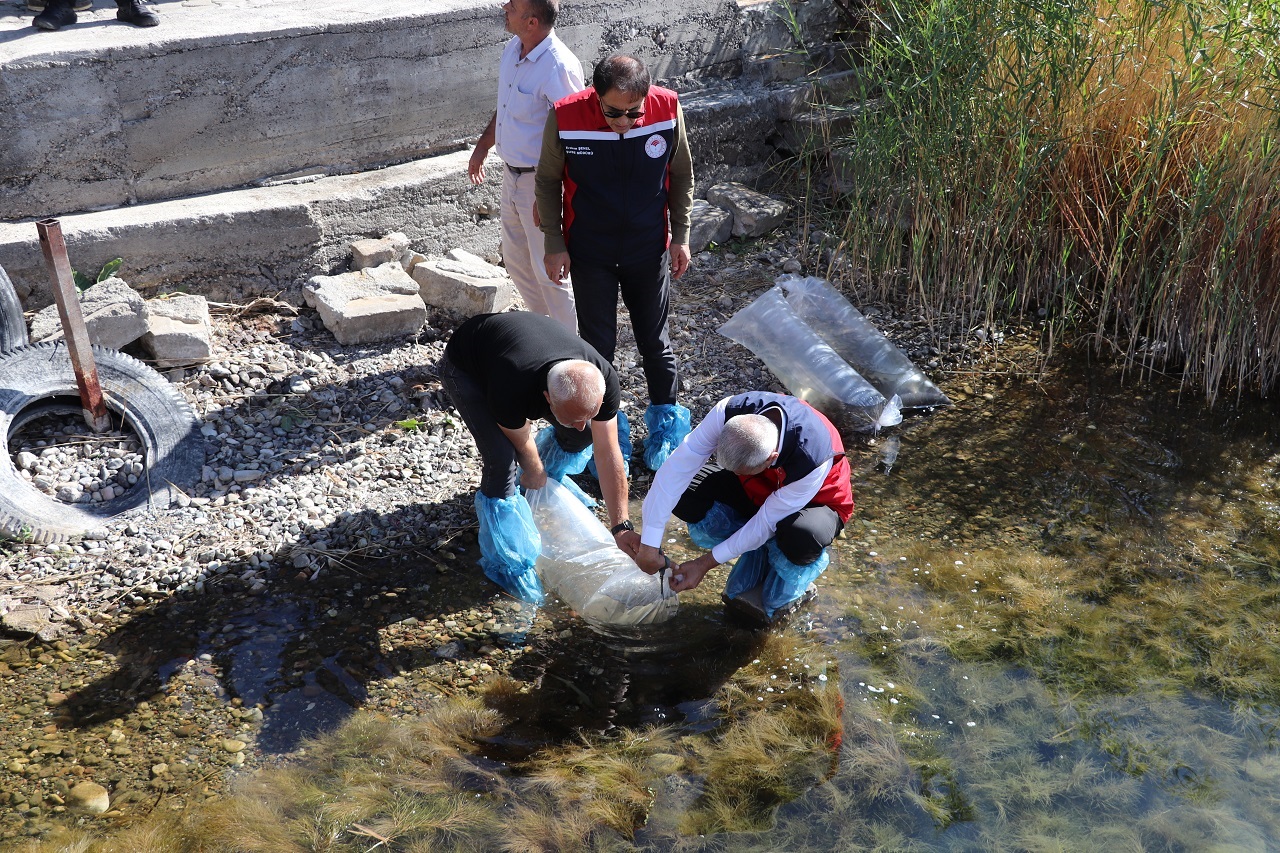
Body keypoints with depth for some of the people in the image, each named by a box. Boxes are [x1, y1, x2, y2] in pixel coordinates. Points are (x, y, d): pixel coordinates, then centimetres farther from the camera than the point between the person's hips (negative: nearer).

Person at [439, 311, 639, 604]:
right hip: (465, 367, -5)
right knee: (502, 459, -24)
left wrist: (621, 527, -20)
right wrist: (534, 473, -1)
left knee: (582, 435, -3)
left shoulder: (603, 379, -31)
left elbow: (609, 455, -23)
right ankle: (505, 562, -6)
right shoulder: (512, 389, -45)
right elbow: (522, 442, -22)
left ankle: (549, 481, 29)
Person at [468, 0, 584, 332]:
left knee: (548, 270, 1)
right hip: (512, 174, 9)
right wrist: (482, 146, 23)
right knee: (515, 259, 21)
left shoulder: (559, 67, -25)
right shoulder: (513, 47, 2)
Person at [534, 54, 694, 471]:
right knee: (597, 344, 7)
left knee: (655, 342, 13)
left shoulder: (667, 109, -16)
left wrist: (680, 236, 0)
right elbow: (548, 181, -4)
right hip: (590, 253, -1)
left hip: (649, 250, 1)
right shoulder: (566, 117, -20)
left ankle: (666, 421, 35)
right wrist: (555, 244, -5)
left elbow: (682, 175, 0)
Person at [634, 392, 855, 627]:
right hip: (759, 488, 4)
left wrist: (705, 563, -24)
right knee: (686, 495, -21)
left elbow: (766, 522, -29)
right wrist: (649, 544, -33)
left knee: (800, 539, -40)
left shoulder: (811, 461, -40)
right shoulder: (729, 412, -33)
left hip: (814, 501, -4)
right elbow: (677, 467, -32)